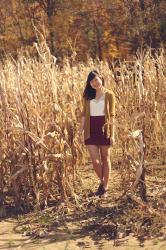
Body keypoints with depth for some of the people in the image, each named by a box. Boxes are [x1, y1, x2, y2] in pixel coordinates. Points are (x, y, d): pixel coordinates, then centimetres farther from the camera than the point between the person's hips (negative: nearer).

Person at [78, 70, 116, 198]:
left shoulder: (109, 94, -1)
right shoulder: (87, 95, 8)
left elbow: (112, 115, -4)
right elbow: (84, 114, 8)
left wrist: (112, 134, -8)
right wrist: (81, 131, 1)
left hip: (104, 130, -2)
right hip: (91, 130, 2)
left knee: (105, 159, 7)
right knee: (95, 160, -1)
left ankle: (105, 187, 18)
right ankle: (102, 182, 24)